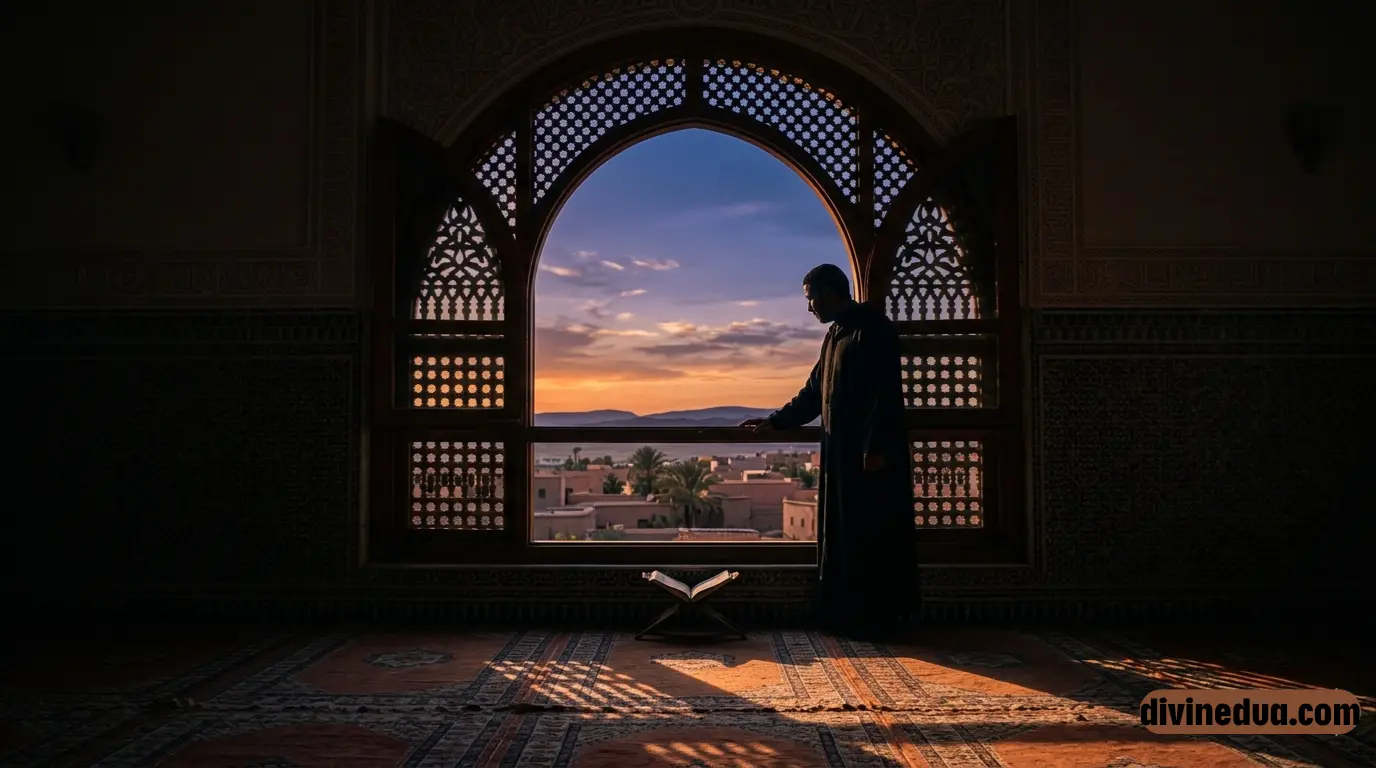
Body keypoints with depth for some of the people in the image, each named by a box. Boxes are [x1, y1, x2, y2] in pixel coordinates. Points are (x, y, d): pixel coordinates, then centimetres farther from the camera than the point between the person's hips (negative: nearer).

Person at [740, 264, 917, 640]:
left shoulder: (873, 328, -11)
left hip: (871, 455, -9)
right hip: (841, 454, 9)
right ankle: (848, 616, 19)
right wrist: (774, 421, 26)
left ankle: (879, 619, 5)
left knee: (872, 537, -3)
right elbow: (814, 392, 25)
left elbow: (886, 393, -18)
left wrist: (875, 448, -22)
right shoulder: (836, 335, 17)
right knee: (843, 537, 11)